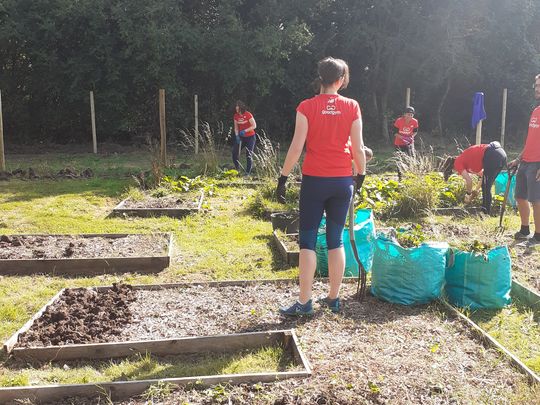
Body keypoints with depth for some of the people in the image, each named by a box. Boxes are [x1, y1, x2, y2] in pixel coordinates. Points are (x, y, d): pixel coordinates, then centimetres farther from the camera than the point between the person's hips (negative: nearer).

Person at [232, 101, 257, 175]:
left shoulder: (248, 115, -15)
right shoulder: (236, 116, 0)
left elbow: (254, 126, -16)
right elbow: (236, 127, 7)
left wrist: (245, 131, -25)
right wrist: (237, 136, -9)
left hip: (250, 137, -5)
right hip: (241, 137, 5)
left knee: (249, 155, -4)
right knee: (235, 152, -4)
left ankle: (248, 173, 2)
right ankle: (237, 169, 12)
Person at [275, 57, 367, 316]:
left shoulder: (307, 107, -6)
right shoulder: (352, 107, 0)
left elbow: (296, 147, -10)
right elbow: (358, 148, 0)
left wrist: (283, 178, -3)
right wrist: (361, 175, 15)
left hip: (314, 180, -2)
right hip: (343, 181, 2)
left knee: (308, 240, 3)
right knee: (336, 239, 11)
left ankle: (304, 302, 3)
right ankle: (334, 299, 17)